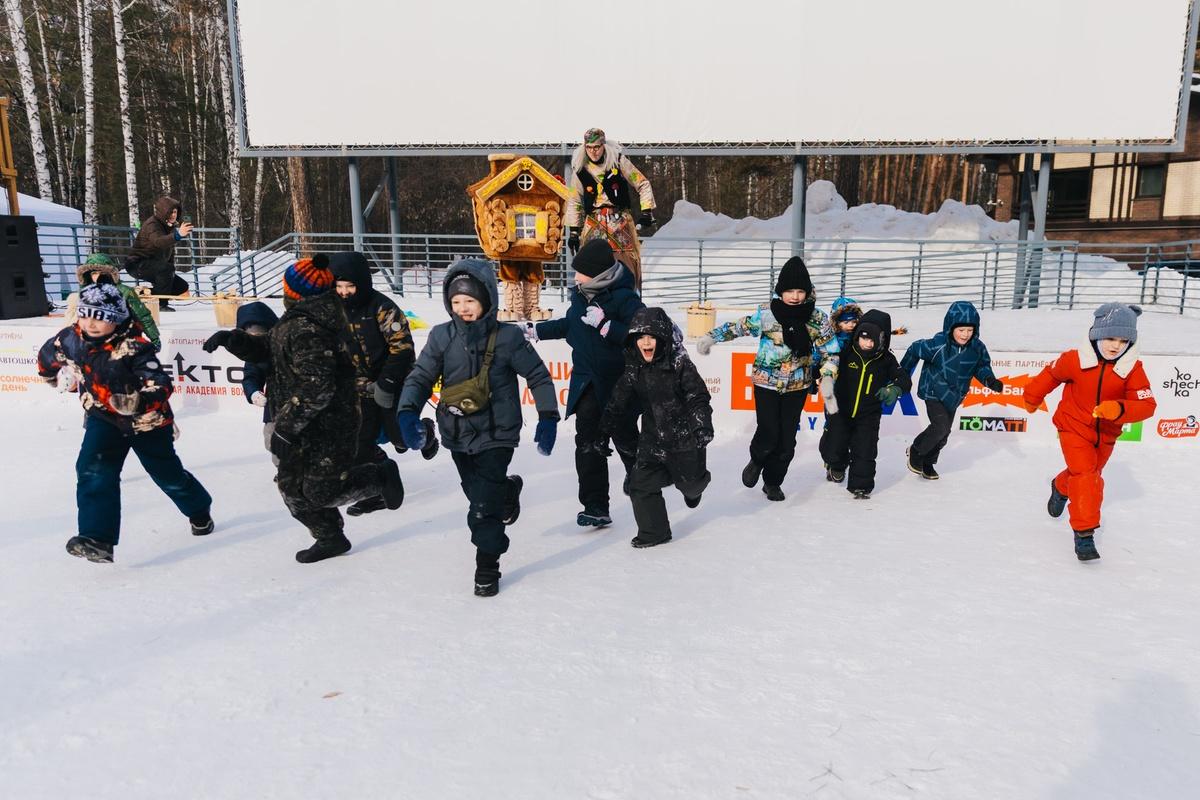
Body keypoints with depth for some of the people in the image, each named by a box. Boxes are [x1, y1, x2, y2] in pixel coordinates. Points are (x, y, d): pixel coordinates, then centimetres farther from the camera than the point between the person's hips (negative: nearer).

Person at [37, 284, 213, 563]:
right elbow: (48, 354, 12)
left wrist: (139, 402, -55)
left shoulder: (134, 346, -30)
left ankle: (200, 512, 41)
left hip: (146, 421, -4)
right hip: (102, 418, 4)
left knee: (168, 474, 12)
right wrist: (49, 374, 31)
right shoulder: (71, 339, -13)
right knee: (93, 472, -19)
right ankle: (98, 539, -20)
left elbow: (161, 385, -37)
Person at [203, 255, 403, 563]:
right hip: (307, 426, 10)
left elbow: (315, 387, -29)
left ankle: (380, 475, 16)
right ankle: (330, 538, 29)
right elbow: (270, 351, 19)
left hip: (323, 429, -10)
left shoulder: (305, 327, -24)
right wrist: (232, 338, 6)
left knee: (321, 491, -2)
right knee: (292, 486, 15)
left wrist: (285, 427, -23)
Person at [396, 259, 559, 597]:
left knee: (484, 506, -7)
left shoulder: (507, 336, -10)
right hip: (458, 434, 4)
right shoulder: (441, 337, -2)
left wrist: (547, 417, -5)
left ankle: (487, 567, 12)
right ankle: (507, 490, 54)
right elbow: (420, 376, -2)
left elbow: (538, 375, -2)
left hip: (496, 433, -4)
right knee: (477, 492, 20)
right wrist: (408, 413, -18)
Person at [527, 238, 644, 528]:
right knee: (588, 445, -2)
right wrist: (535, 330, 25)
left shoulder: (624, 298, -16)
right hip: (587, 384, 5)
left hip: (619, 384, -5)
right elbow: (570, 324, 24)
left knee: (626, 437, 13)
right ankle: (595, 507, 3)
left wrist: (604, 324, -27)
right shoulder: (580, 295, 5)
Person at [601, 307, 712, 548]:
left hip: (684, 436, -3)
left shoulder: (679, 363, -14)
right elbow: (618, 404, 7)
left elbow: (699, 397, -12)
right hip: (652, 439, 3)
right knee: (641, 485, -4)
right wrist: (617, 436, 10)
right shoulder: (634, 370, -2)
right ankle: (654, 532, 14)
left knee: (690, 481, 13)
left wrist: (703, 427, -21)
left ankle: (693, 487, 52)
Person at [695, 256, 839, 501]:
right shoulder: (766, 313, -10)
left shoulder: (818, 319, -7)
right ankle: (757, 461, 25)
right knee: (768, 435, -10)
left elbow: (830, 352, 0)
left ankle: (773, 482, 28)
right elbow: (740, 327, 4)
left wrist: (827, 379, -13)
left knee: (787, 440, 4)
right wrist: (712, 337, -4)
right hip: (766, 382, -2)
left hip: (797, 386, 2)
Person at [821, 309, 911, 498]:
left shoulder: (886, 360, -8)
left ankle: (861, 485, 13)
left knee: (865, 452, -6)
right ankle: (837, 465, 37)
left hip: (868, 415, 0)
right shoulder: (845, 353, -13)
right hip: (840, 411, 0)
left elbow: (904, 380, -13)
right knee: (832, 447, 1)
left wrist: (895, 388, -33)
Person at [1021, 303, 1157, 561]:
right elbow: (1050, 374, 3)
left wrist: (1118, 409, -41)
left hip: (1106, 434, 4)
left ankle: (1060, 487, 57)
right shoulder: (1075, 360, -17)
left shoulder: (1133, 369, -15)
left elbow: (1146, 404, -20)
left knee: (1091, 475, 22)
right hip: (1074, 427, -3)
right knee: (1084, 474, -17)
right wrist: (1032, 397, 17)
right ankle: (1084, 534, -15)